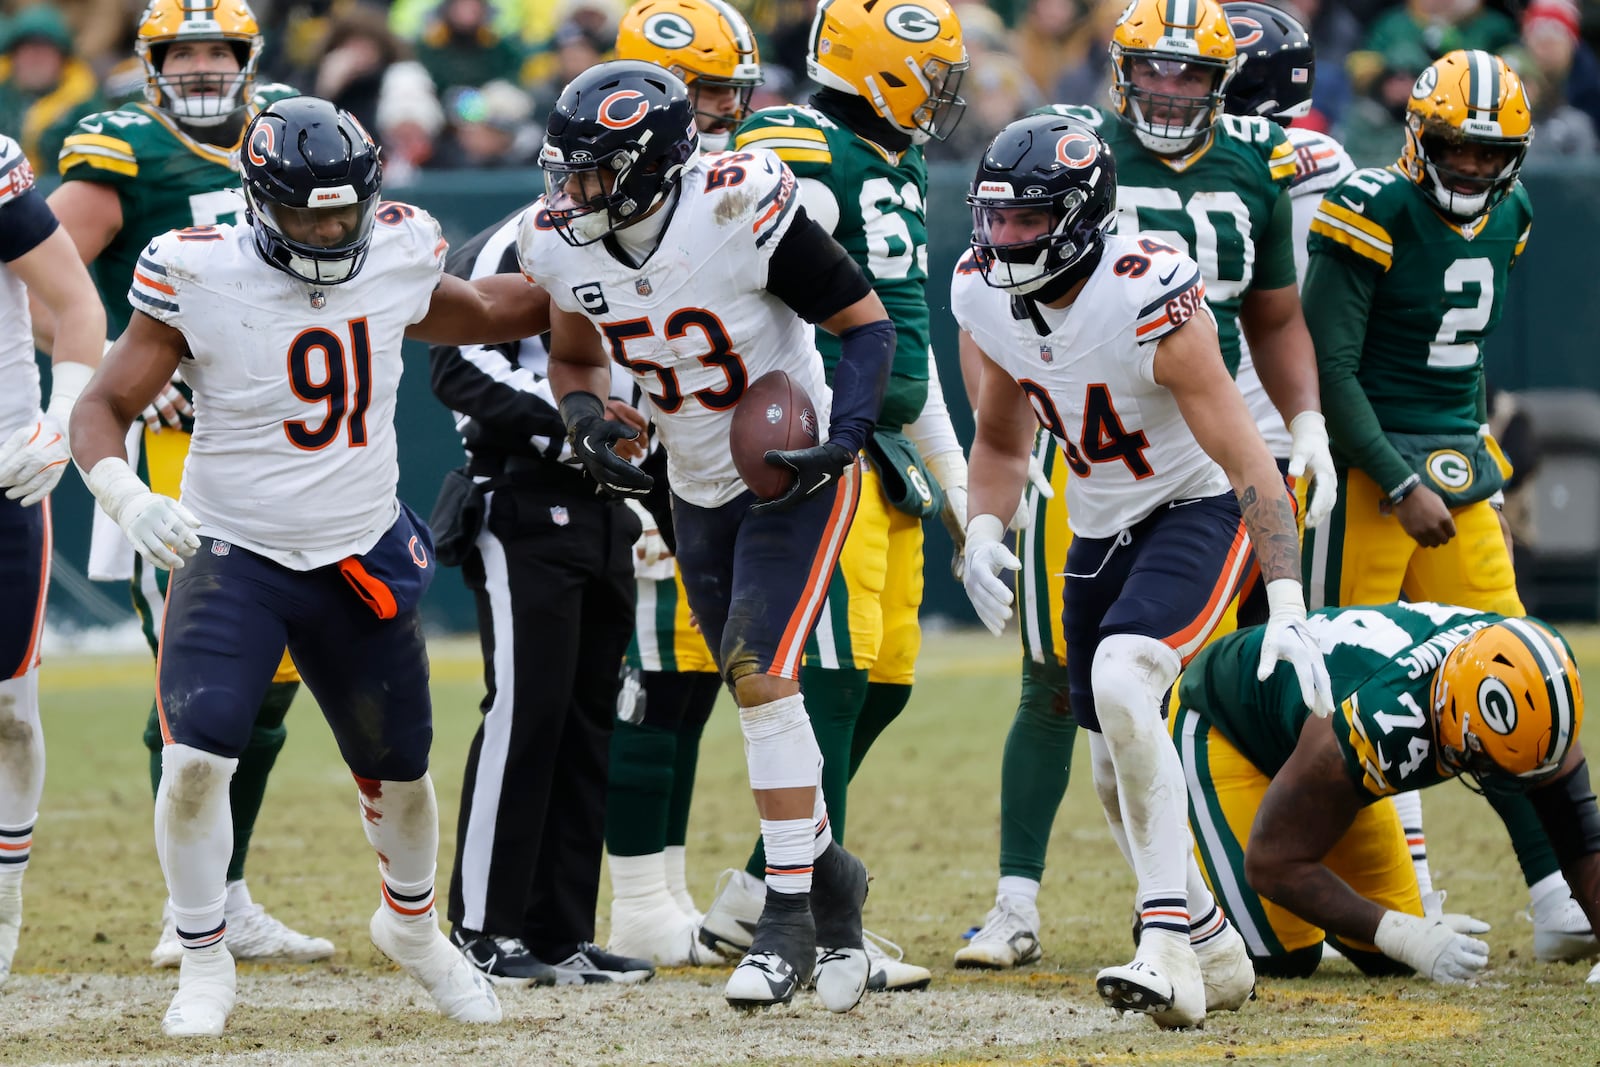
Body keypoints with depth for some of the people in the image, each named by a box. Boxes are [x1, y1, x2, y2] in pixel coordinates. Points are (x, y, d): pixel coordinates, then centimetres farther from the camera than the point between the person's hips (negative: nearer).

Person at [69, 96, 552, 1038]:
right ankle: (205, 967, 1)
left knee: (400, 771, 15)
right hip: (233, 559, -4)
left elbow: (477, 313, 18)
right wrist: (126, 497, -31)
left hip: (365, 561, 4)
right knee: (196, 758, -19)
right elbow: (103, 407, -13)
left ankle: (414, 927, 45)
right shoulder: (201, 282, -16)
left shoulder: (394, 261, -4)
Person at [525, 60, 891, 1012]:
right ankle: (830, 874, 31)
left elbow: (868, 324, -16)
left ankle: (791, 916, -13)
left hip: (796, 479, -6)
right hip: (700, 493, 6)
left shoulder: (744, 213, -26)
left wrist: (843, 435, -29)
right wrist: (587, 420, -10)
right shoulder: (564, 246, -8)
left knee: (761, 673, -19)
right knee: (761, 692, 11)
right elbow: (576, 358, 12)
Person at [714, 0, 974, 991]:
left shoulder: (900, 168, 20)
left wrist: (954, 477, 27)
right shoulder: (804, 156, -12)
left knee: (883, 683, 8)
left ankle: (754, 899, 15)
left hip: (886, 454, 10)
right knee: (833, 675, -13)